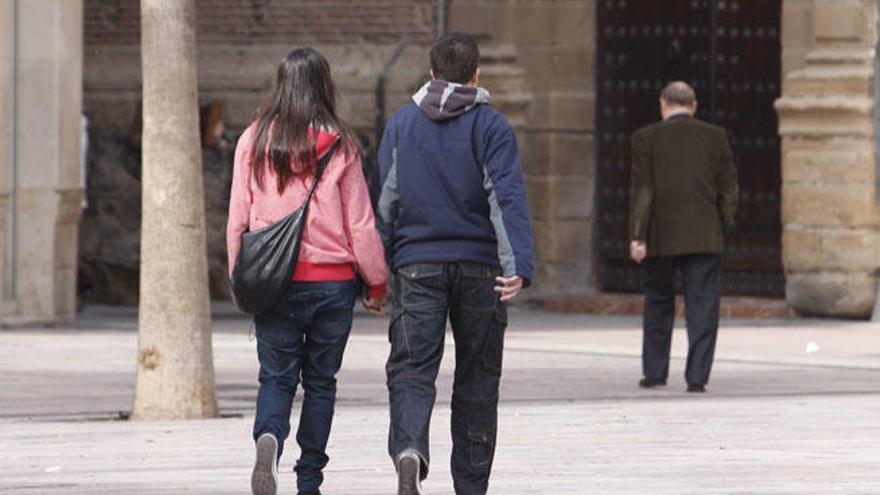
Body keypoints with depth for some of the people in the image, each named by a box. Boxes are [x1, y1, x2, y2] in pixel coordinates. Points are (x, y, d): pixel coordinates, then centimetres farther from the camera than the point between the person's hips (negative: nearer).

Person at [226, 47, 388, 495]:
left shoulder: (254, 141, -2)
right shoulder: (339, 145, -5)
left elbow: (238, 215, 1)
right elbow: (360, 220, -1)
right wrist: (377, 281, 9)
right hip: (332, 280, 0)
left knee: (276, 376, 8)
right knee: (321, 379, 11)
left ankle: (269, 437, -22)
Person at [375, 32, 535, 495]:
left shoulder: (401, 123, 7)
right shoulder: (490, 126, -2)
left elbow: (385, 200, 7)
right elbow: (508, 197, -12)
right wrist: (518, 266, -18)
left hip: (417, 265, 1)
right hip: (478, 265, -1)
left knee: (411, 369, -4)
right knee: (476, 378, 10)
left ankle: (409, 448, -32)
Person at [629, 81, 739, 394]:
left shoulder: (647, 138, -2)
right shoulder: (715, 137, 4)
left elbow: (642, 191, -8)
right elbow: (729, 189, 4)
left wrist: (637, 236, -8)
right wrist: (722, 230, 13)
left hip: (661, 238, 0)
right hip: (705, 238, 0)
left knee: (658, 304, 15)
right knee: (703, 306, 0)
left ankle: (654, 372, 19)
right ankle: (697, 376, -8)